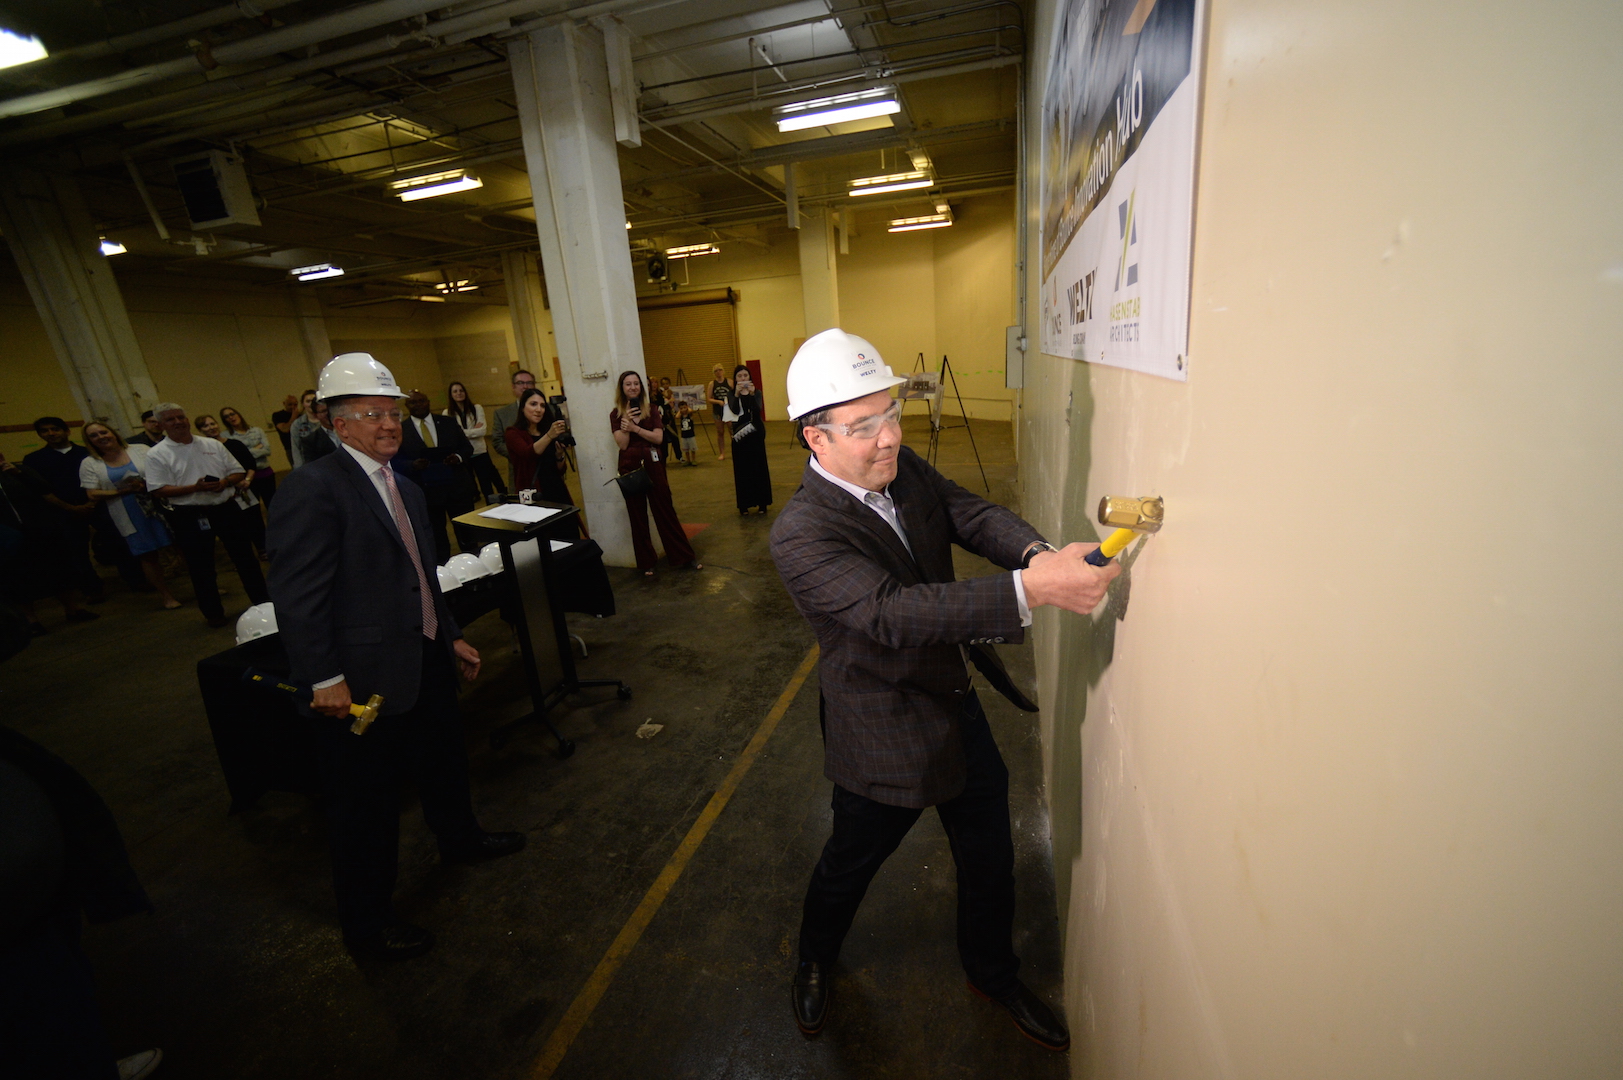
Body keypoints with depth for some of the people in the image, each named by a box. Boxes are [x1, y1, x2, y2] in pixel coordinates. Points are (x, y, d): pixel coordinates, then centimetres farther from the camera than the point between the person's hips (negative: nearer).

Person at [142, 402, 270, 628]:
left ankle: (262, 601, 19)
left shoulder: (213, 445, 9)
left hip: (226, 509, 2)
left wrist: (224, 482, -11)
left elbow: (238, 472, 9)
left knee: (245, 556, 8)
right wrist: (195, 487, -20)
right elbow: (158, 491, -9)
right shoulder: (157, 455, -1)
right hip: (190, 517, -2)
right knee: (201, 567, 6)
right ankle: (213, 613, 17)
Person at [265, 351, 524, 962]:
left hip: (425, 661, 9)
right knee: (365, 804, 9)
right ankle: (367, 924, 30)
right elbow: (296, 595, -20)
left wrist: (452, 638, 18)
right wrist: (326, 679, -22)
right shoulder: (313, 488, -16)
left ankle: (460, 838, 52)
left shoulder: (405, 491, 11)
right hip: (363, 680, -8)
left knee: (444, 762, 26)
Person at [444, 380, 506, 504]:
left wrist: (461, 432, -10)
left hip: (480, 453, -1)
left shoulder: (477, 408, 1)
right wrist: (474, 430, -12)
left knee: (486, 486, 3)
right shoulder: (447, 413, 2)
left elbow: (483, 430, -7)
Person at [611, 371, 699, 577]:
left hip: (653, 465, 1)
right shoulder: (616, 414, 2)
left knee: (665, 511, 5)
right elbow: (623, 444, -8)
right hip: (630, 468, -1)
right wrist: (626, 421, -18)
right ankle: (646, 563, 17)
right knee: (637, 516, 7)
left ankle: (685, 557, 12)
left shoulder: (651, 410, 6)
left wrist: (635, 428, -17)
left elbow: (658, 438, -7)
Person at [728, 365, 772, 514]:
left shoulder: (756, 393, 3)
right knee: (742, 469, 0)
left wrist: (752, 394, -29)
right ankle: (744, 504, 6)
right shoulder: (732, 394, 2)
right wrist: (737, 394, -32)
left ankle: (762, 502, 9)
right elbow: (734, 410, -18)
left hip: (756, 433, 0)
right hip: (739, 434, 0)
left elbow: (758, 410, -15)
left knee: (759, 468, 1)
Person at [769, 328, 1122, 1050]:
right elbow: (893, 611, -39)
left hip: (959, 707, 6)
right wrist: (1031, 589, -46)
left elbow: (971, 515, -11)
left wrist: (1035, 550, -33)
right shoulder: (800, 533, -28)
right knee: (849, 863, 21)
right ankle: (814, 962, 55)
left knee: (989, 859, 23)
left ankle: (994, 975, 54)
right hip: (887, 738, -6)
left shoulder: (903, 468, -4)